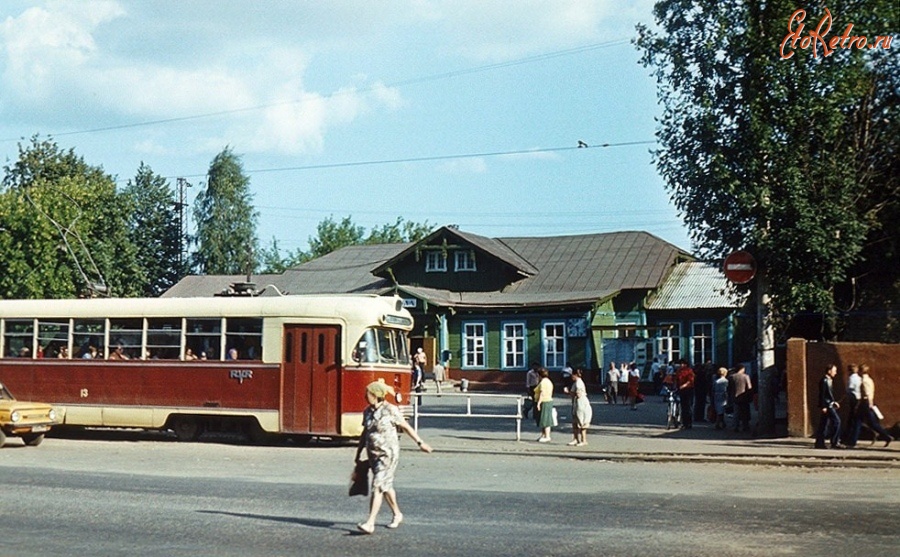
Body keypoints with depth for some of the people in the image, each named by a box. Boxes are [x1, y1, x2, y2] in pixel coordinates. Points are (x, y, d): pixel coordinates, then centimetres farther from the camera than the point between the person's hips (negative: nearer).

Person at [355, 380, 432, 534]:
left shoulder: (390, 410, -12)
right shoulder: (367, 411, 6)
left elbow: (406, 427, -4)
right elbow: (364, 433, 16)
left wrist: (420, 443, -1)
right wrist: (358, 453, 18)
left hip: (388, 453, -7)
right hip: (373, 454, 7)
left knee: (377, 487, -13)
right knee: (386, 486, 17)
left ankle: (370, 523, -16)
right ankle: (397, 514, 34)